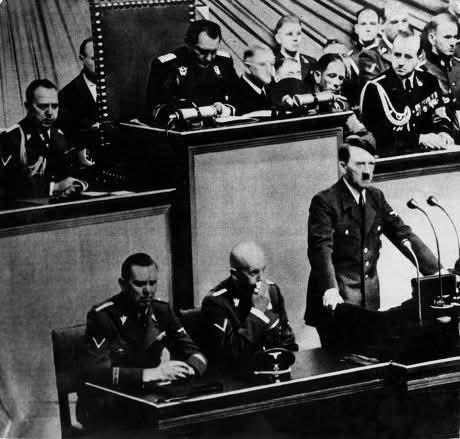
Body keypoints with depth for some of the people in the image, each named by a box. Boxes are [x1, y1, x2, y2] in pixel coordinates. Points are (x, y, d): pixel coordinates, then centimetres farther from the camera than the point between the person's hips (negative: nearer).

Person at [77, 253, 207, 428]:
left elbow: (197, 356, 7)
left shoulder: (162, 311, 7)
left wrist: (187, 369, -18)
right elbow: (95, 371, -23)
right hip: (105, 407, -6)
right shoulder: (102, 316, -11)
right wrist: (150, 373, -31)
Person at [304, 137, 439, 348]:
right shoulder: (324, 202, -10)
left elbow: (403, 234, 6)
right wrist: (330, 290, -36)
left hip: (369, 299, 5)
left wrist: (438, 273, -5)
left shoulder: (376, 198, 9)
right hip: (337, 300, -5)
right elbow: (321, 249, -21)